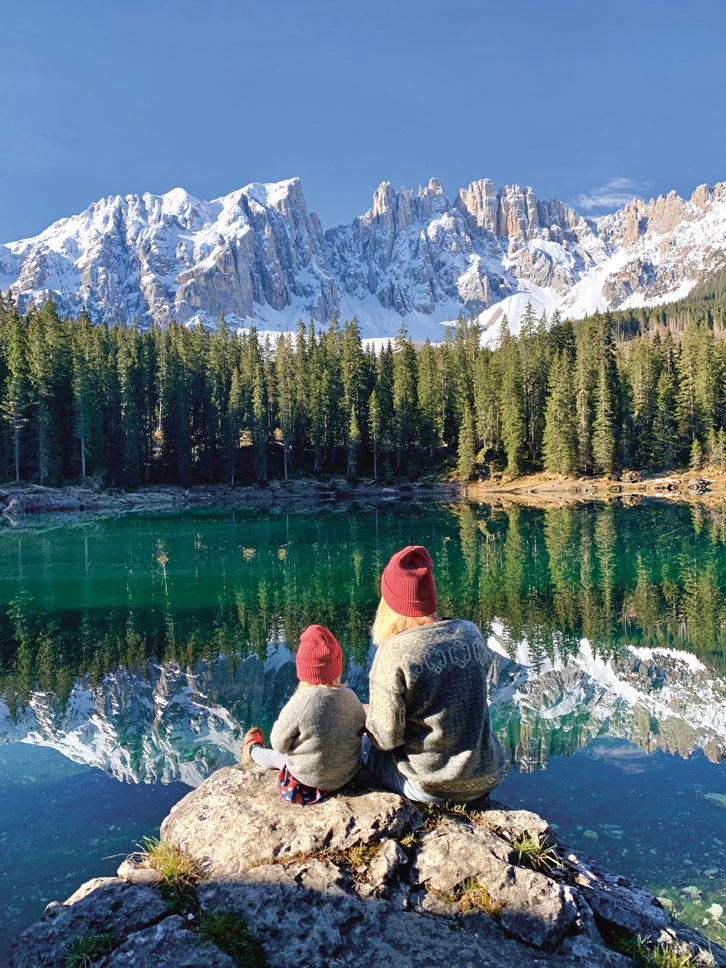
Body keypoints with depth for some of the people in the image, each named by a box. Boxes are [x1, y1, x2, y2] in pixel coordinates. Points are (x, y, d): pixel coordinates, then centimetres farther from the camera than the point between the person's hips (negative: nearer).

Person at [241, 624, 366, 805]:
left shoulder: (300, 702, -28)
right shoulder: (350, 696, -14)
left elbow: (279, 744, -17)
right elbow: (360, 729, 1)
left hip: (310, 780, -4)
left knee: (277, 756, 26)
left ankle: (253, 750, 55)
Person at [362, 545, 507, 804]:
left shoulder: (393, 654, -22)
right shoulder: (471, 633, -4)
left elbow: (387, 738, -16)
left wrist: (368, 718, 5)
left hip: (429, 788, -5)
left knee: (365, 744, 21)